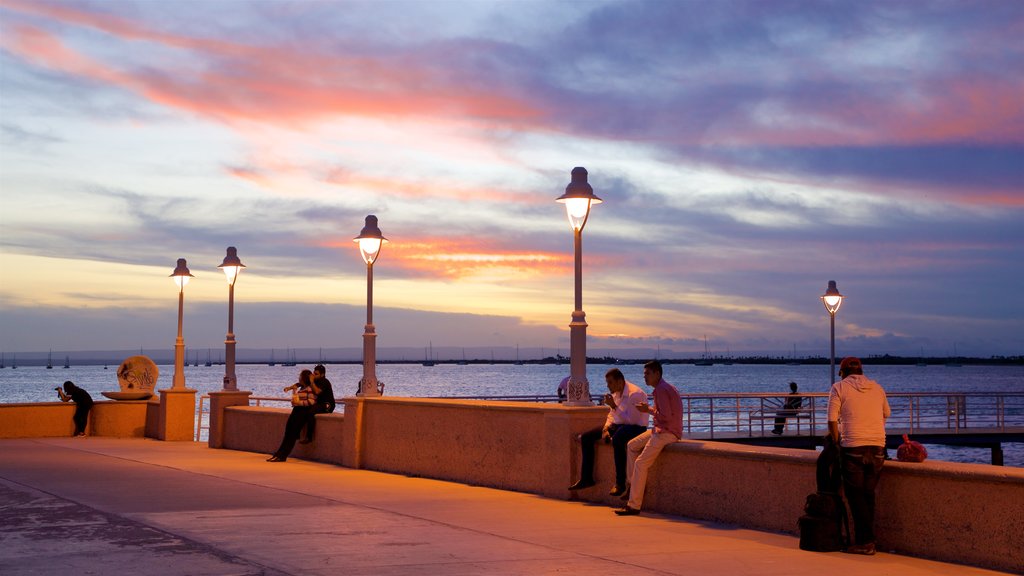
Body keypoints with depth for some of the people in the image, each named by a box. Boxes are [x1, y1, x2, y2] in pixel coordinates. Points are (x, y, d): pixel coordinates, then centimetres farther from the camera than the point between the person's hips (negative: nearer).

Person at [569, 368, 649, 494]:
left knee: (616, 439, -42)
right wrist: (605, 428, 1)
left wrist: (614, 407, -26)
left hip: (635, 427, -9)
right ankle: (586, 479, 4)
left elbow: (632, 420, -24)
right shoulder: (616, 393, 9)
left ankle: (620, 483, -34)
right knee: (586, 437, 0)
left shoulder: (635, 394, -19)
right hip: (618, 425, 9)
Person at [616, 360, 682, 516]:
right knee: (632, 445, 17)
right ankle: (633, 484, 18)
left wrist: (648, 410, -13)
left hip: (668, 432, -11)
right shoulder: (662, 387, 14)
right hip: (661, 430, 11)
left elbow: (666, 416, -24)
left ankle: (634, 505, -10)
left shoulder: (661, 390, -18)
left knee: (641, 463, -13)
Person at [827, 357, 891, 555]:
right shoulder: (877, 388, 15)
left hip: (853, 447, -4)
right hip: (878, 446, 4)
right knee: (868, 494, 11)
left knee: (855, 494, 1)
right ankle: (866, 539, 12)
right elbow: (886, 414, 28)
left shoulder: (839, 388, 2)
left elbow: (832, 420, -4)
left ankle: (866, 542, -3)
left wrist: (836, 443, 7)